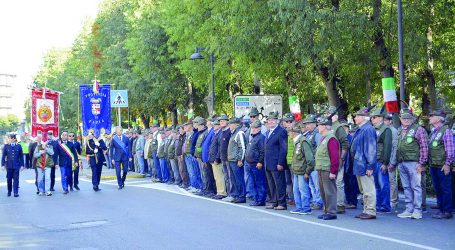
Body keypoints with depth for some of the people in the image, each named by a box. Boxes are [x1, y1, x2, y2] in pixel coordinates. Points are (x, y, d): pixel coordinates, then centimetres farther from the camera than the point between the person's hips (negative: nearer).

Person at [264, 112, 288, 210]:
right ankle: (274, 202, 19)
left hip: (277, 164, -8)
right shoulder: (268, 132, 18)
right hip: (268, 164, 9)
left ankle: (282, 204, 1)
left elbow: (283, 149, -14)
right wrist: (265, 162, 14)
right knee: (271, 185, 12)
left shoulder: (281, 131, -10)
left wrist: (280, 163, -18)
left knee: (279, 184, -4)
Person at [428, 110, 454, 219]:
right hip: (433, 166, 8)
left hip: (442, 166, -8)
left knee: (445, 189, -2)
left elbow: (450, 149, -12)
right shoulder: (432, 132, 16)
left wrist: (447, 164, -15)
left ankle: (447, 211, 2)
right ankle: (441, 209, 18)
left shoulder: (446, 131, -8)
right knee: (437, 189, 11)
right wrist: (429, 164, 16)